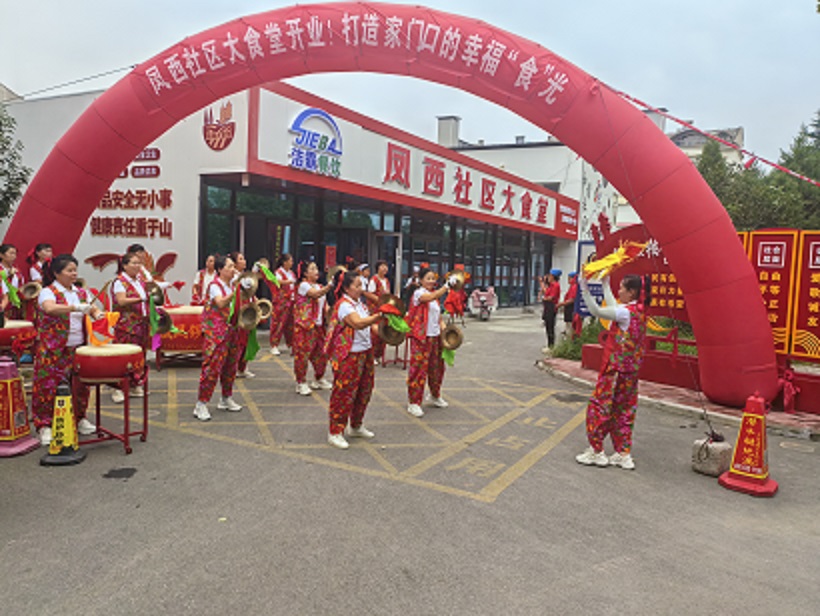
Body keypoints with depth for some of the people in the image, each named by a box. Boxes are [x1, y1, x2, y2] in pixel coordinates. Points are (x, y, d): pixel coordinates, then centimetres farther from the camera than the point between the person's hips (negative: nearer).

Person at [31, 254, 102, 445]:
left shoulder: (80, 292, 12)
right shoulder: (48, 292, -7)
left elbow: (93, 309, 18)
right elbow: (49, 308, -27)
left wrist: (97, 314, -6)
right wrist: (75, 308, -37)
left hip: (77, 347, 6)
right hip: (53, 349, -6)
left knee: (80, 384, 10)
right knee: (48, 385, -3)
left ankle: (79, 418, 25)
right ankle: (44, 425, 7)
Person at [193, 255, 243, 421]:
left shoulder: (233, 284, 13)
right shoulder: (215, 285, -9)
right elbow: (221, 303, -25)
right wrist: (235, 292, -31)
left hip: (231, 330, 8)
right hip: (215, 331, -8)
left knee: (230, 365, 13)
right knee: (212, 365, -10)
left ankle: (226, 399, 27)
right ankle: (201, 405, -5)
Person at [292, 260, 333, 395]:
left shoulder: (319, 287, 17)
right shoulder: (303, 285, -7)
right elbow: (316, 294, -26)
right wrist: (329, 286, -37)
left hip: (318, 325, 8)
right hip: (305, 325, -7)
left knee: (320, 352, 10)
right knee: (303, 353, -5)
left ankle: (319, 379, 25)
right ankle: (301, 383, 3)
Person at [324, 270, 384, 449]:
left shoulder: (360, 303, 13)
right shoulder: (343, 305, -16)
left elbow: (368, 326, 19)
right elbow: (358, 323, -30)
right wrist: (380, 315, -34)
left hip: (365, 352, 9)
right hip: (348, 355, -9)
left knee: (364, 391, 16)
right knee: (344, 393, -3)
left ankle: (355, 427, 32)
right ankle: (335, 432, 8)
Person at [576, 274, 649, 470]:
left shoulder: (626, 312, -18)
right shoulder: (639, 311, 9)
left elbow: (596, 311, -19)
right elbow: (614, 307, 22)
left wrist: (584, 288, -13)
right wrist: (605, 285, 27)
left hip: (616, 369, -9)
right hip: (630, 371, 9)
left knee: (599, 405, 2)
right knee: (624, 410, 14)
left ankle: (596, 451, 8)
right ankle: (623, 454, 19)